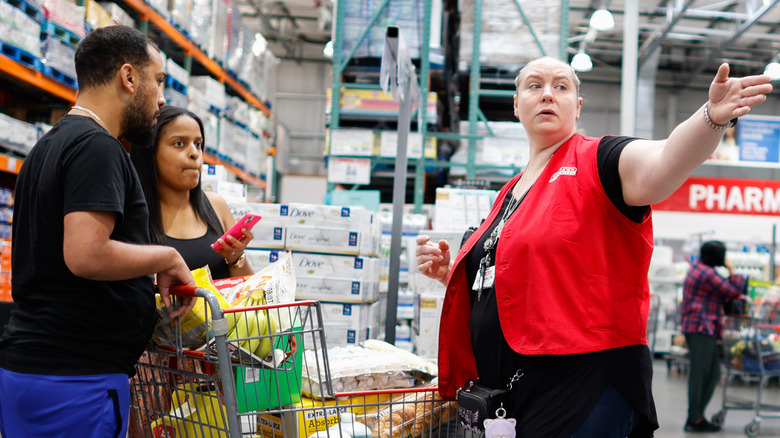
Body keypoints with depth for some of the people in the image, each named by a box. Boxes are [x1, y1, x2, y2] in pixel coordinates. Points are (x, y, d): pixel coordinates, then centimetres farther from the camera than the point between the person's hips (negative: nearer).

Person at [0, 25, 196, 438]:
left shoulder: (48, 146, 18)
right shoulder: (97, 146, -13)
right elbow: (86, 255, -26)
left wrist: (152, 281, 22)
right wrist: (167, 258, -11)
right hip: (76, 376, -10)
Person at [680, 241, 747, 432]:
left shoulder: (697, 265, 15)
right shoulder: (708, 274, -16)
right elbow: (734, 291, -10)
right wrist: (732, 270, 0)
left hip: (695, 326, 10)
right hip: (702, 328, -10)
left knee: (713, 373, 12)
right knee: (699, 374, -8)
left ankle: (696, 416, 13)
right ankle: (694, 420, -6)